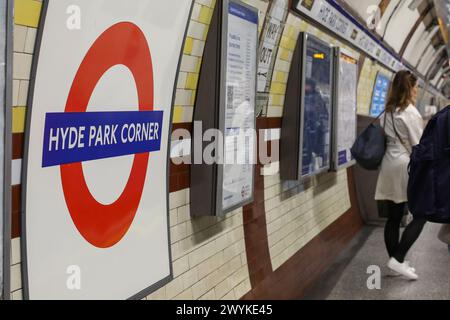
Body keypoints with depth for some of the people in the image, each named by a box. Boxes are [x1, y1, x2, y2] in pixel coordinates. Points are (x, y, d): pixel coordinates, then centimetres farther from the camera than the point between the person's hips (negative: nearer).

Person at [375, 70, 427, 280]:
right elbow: (418, 145, -12)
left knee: (394, 217, 10)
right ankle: (398, 260, -5)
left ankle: (394, 260, 15)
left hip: (389, 165, 8)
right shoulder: (410, 111, -11)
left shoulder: (388, 112, 12)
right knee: (420, 214, 1)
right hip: (407, 165, -8)